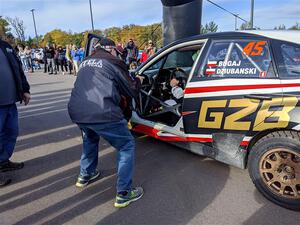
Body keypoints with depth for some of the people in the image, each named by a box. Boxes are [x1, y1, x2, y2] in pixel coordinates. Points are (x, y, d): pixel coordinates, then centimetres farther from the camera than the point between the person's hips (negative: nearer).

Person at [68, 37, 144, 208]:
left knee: (91, 138, 37)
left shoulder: (86, 62, 25)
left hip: (76, 112, 8)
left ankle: (85, 175, 47)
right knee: (127, 146, 10)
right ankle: (124, 194, 12)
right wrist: (138, 81, 31)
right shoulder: (114, 62, 6)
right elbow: (132, 92, 10)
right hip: (102, 113, -7)